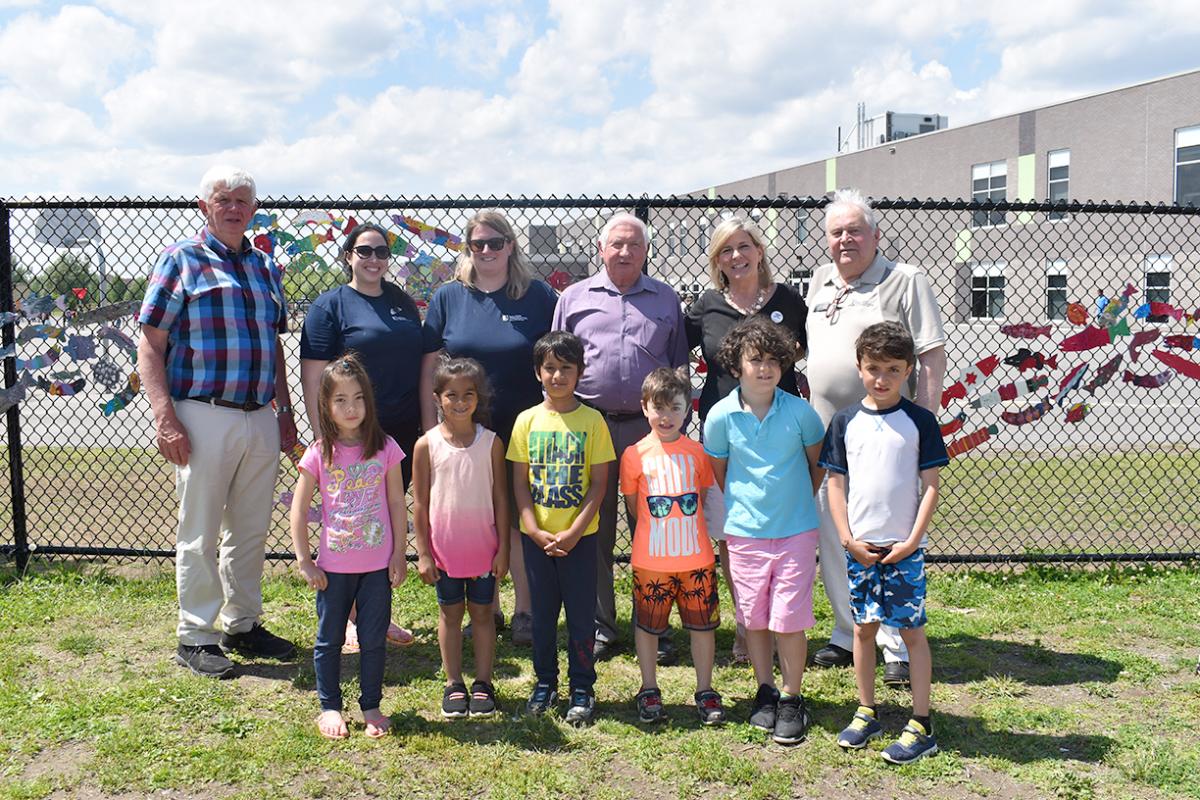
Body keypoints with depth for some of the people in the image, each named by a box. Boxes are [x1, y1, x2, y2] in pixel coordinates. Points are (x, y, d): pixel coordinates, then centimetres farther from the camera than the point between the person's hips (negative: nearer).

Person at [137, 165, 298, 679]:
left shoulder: (264, 266, 15)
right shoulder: (181, 260, -2)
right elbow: (149, 346, -6)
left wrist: (285, 412, 16)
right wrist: (164, 418, -15)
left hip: (261, 419, 5)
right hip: (204, 417, -5)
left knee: (250, 530, 13)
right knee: (200, 534, 3)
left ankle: (242, 625, 27)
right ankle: (196, 637, 16)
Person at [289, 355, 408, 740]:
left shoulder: (385, 448, -4)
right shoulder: (318, 454, -6)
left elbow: (397, 503, 1)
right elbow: (299, 509, -2)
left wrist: (399, 554, 0)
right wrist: (304, 561, -5)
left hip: (378, 564, 0)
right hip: (334, 566, 0)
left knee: (374, 639, 9)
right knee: (329, 639, 12)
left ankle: (371, 706, 25)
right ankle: (329, 707, 27)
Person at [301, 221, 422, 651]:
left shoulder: (402, 302, 14)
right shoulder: (330, 305, -3)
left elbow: (421, 366, 20)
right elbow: (313, 378, -9)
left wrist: (427, 426, 14)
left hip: (401, 435, 6)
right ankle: (350, 619, 15)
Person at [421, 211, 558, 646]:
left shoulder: (539, 296, 1)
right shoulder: (448, 297, 4)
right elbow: (430, 364, 6)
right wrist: (429, 425, 1)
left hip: (524, 431, -2)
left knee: (520, 520, 5)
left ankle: (523, 611, 20)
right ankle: (485, 610, 25)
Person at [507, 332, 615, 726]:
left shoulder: (592, 420, -5)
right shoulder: (527, 420, 0)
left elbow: (599, 483, -6)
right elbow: (520, 482, 1)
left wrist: (573, 532, -13)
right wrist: (535, 531, -9)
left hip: (579, 536, -2)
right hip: (536, 536, 2)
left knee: (581, 613, 6)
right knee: (542, 612, 13)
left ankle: (582, 689, 20)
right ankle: (545, 683, 28)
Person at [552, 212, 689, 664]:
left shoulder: (666, 300, 12)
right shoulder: (574, 298, 10)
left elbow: (680, 368, 13)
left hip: (649, 427, 0)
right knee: (594, 533, 6)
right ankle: (600, 628, 18)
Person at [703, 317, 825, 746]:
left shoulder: (799, 411, -8)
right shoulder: (722, 415, -7)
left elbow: (817, 463, 8)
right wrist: (743, 504, 8)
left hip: (796, 530, -1)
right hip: (744, 532, 1)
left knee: (789, 619, 0)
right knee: (754, 617, 11)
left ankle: (792, 699, 17)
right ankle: (765, 692, 29)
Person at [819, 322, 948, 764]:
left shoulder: (919, 421, -3)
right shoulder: (845, 421, 3)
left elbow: (930, 486, -3)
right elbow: (836, 483, 5)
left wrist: (912, 540, -10)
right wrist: (848, 539, -4)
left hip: (904, 546, -3)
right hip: (860, 545, 3)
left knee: (912, 629, 2)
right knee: (863, 627, 11)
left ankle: (920, 726, 11)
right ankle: (866, 714, 25)